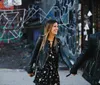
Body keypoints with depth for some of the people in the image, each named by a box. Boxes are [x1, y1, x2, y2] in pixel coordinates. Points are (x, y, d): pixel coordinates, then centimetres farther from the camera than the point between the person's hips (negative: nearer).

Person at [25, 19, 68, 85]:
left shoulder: (58, 41, 4)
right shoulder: (42, 39, -5)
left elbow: (62, 55, -2)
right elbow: (35, 54, -1)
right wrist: (30, 69, 0)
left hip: (54, 71, 3)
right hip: (42, 70, -3)